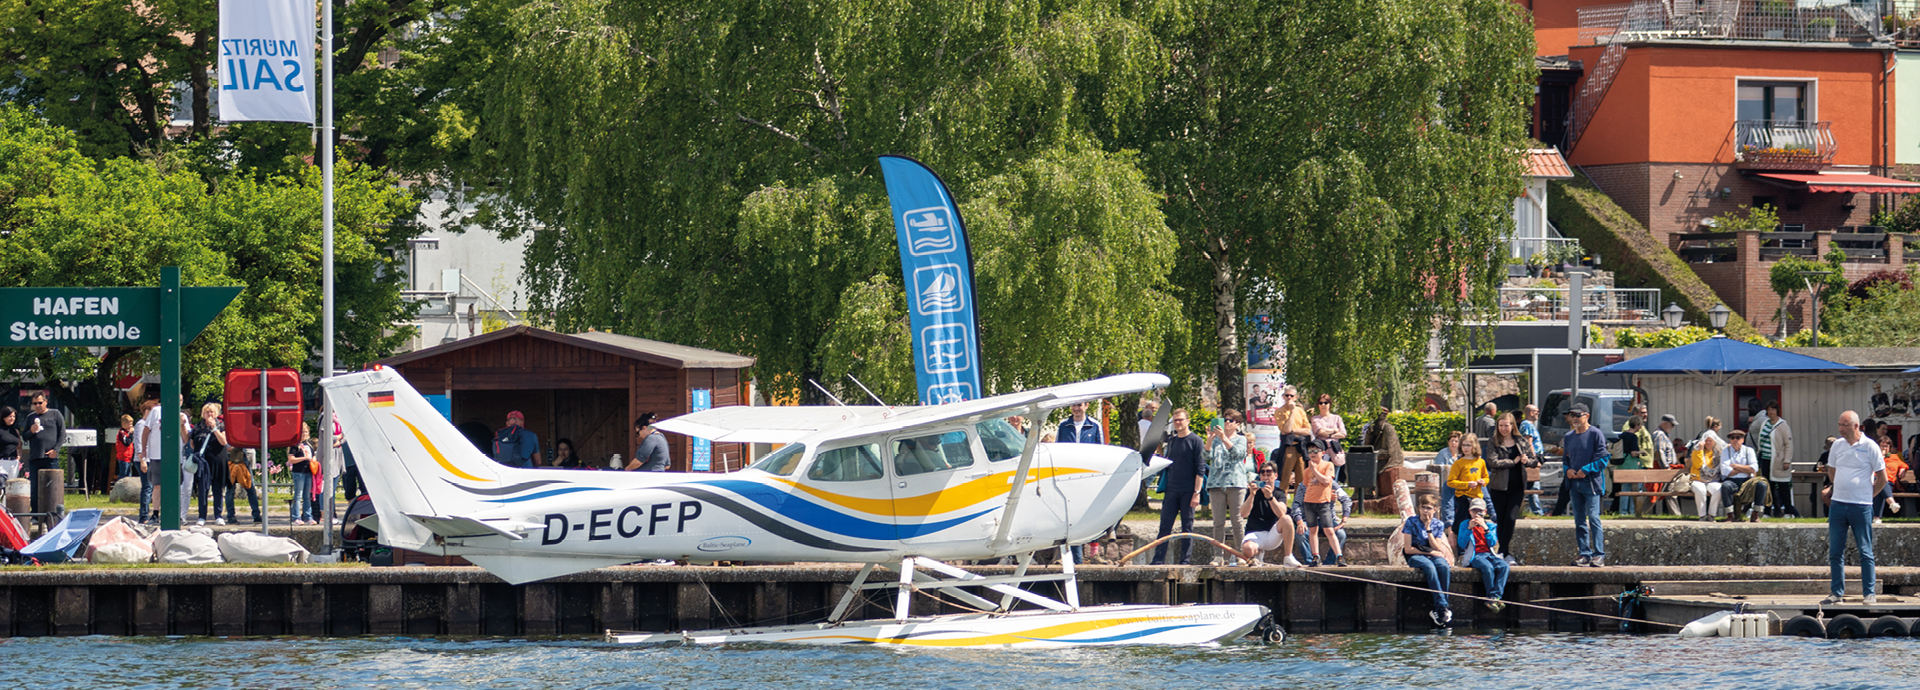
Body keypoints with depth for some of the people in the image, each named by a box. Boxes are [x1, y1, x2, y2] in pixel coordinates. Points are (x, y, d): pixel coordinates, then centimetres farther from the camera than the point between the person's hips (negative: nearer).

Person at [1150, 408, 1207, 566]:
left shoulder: (1195, 441, -4)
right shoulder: (1171, 441, 13)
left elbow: (1200, 469, -8)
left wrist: (1197, 492, -14)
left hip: (1188, 492, -5)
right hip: (1171, 490, 5)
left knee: (1187, 527, -1)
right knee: (1165, 525, 0)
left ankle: (1186, 560, 3)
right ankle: (1159, 559, 1)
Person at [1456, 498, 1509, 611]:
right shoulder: (1464, 525, 13)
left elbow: (1493, 544, 2)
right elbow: (1462, 544, 0)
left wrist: (1485, 528, -8)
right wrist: (1469, 528, -9)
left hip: (1489, 554, 3)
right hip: (1475, 556, -3)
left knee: (1503, 566, -29)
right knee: (1488, 567, -36)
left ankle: (1496, 596, -35)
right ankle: (1492, 597, -29)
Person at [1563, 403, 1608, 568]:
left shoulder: (1595, 434, -4)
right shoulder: (1569, 437, 15)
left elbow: (1603, 459, -8)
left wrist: (1586, 470, -15)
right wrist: (1568, 470, 2)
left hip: (1590, 482, -6)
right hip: (1574, 483, 6)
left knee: (1593, 518, -11)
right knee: (1579, 521, 7)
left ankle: (1599, 554, -10)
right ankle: (1585, 554, 10)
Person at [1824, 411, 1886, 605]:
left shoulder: (1869, 447, -6)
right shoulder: (1837, 445, 7)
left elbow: (1882, 478, -1)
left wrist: (1866, 495, 3)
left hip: (1861, 507, -4)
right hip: (1837, 505, 4)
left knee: (1865, 552, 0)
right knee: (1835, 552, 5)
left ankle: (1869, 593, 4)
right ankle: (1837, 592, 12)